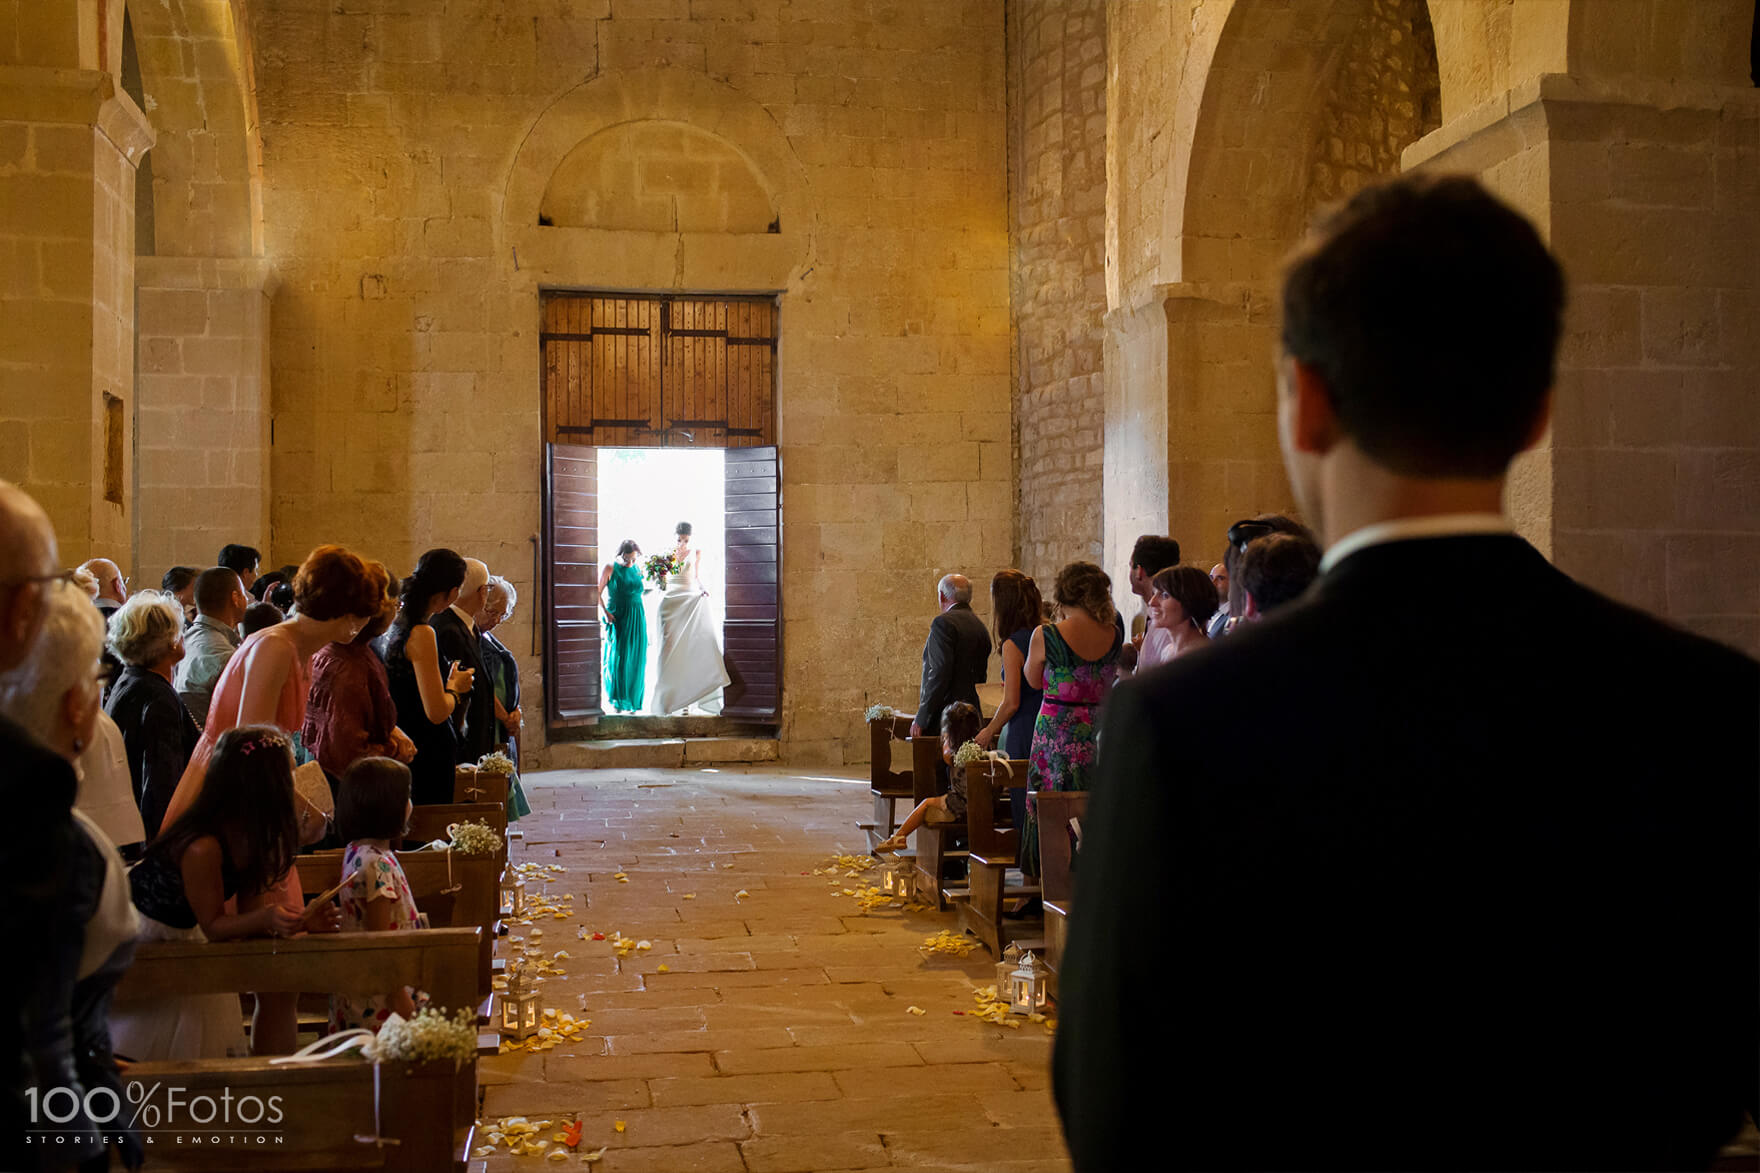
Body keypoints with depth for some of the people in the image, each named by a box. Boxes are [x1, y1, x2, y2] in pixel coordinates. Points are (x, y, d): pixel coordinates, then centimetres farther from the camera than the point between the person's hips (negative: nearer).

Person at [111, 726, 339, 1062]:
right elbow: (213, 926, -24)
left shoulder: (253, 835, -10)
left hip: (182, 933, 8)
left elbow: (248, 914, -7)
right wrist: (267, 917, -40)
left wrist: (299, 920, -24)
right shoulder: (202, 847, -35)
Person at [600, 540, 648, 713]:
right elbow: (598, 592, -5)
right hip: (617, 619, -4)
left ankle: (632, 701, 11)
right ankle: (617, 701, 10)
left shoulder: (637, 569, 8)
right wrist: (605, 612, -13)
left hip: (636, 620, 4)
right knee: (617, 658, -3)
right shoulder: (610, 568, -4)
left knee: (635, 661, 2)